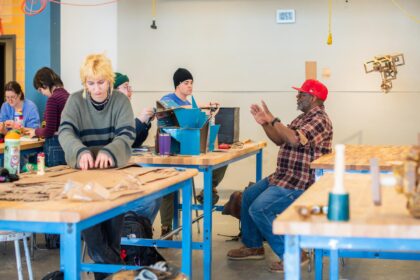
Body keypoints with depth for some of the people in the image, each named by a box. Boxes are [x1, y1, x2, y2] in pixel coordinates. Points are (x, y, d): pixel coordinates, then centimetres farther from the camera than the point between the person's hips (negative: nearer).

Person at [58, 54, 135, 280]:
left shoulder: (120, 100, -1)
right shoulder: (75, 101, -2)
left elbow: (126, 135, -12)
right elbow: (65, 132, -15)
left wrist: (108, 152, -34)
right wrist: (81, 152, -37)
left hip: (113, 168, 0)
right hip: (83, 169, 0)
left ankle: (109, 259, -3)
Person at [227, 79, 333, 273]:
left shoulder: (320, 119, -17)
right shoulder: (303, 117, 15)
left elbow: (295, 140, -32)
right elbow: (280, 140, 19)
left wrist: (274, 120, -23)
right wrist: (264, 123, 5)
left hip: (300, 183, -11)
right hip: (284, 177, 11)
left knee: (259, 209, -20)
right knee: (249, 196, 17)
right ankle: (253, 246, 25)